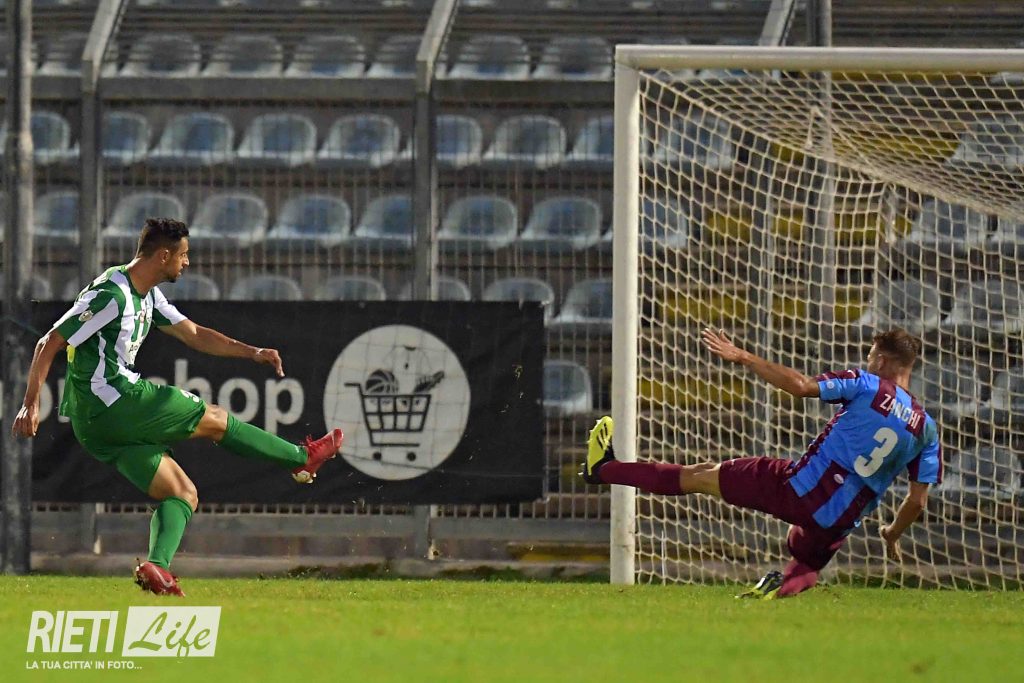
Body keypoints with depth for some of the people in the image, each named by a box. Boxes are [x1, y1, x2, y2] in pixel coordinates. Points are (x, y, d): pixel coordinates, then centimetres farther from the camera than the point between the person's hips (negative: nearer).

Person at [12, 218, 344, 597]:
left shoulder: (148, 296, 15)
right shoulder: (111, 295, -16)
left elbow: (193, 334, 24)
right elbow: (50, 344, -17)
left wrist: (252, 352, 15)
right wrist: (30, 405, -22)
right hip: (112, 403, -10)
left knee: (183, 493, 6)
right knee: (213, 419, 3)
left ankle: (157, 566, -14)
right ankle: (304, 458, 18)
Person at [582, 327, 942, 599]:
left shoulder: (866, 385, -6)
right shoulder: (926, 428, 6)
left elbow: (801, 385, -16)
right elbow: (918, 500, 6)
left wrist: (742, 357, -10)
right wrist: (893, 534, 24)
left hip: (798, 487, -3)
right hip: (837, 525, 3)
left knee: (703, 476, 10)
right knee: (805, 568, 28)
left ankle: (603, 468, 20)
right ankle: (785, 587, -9)